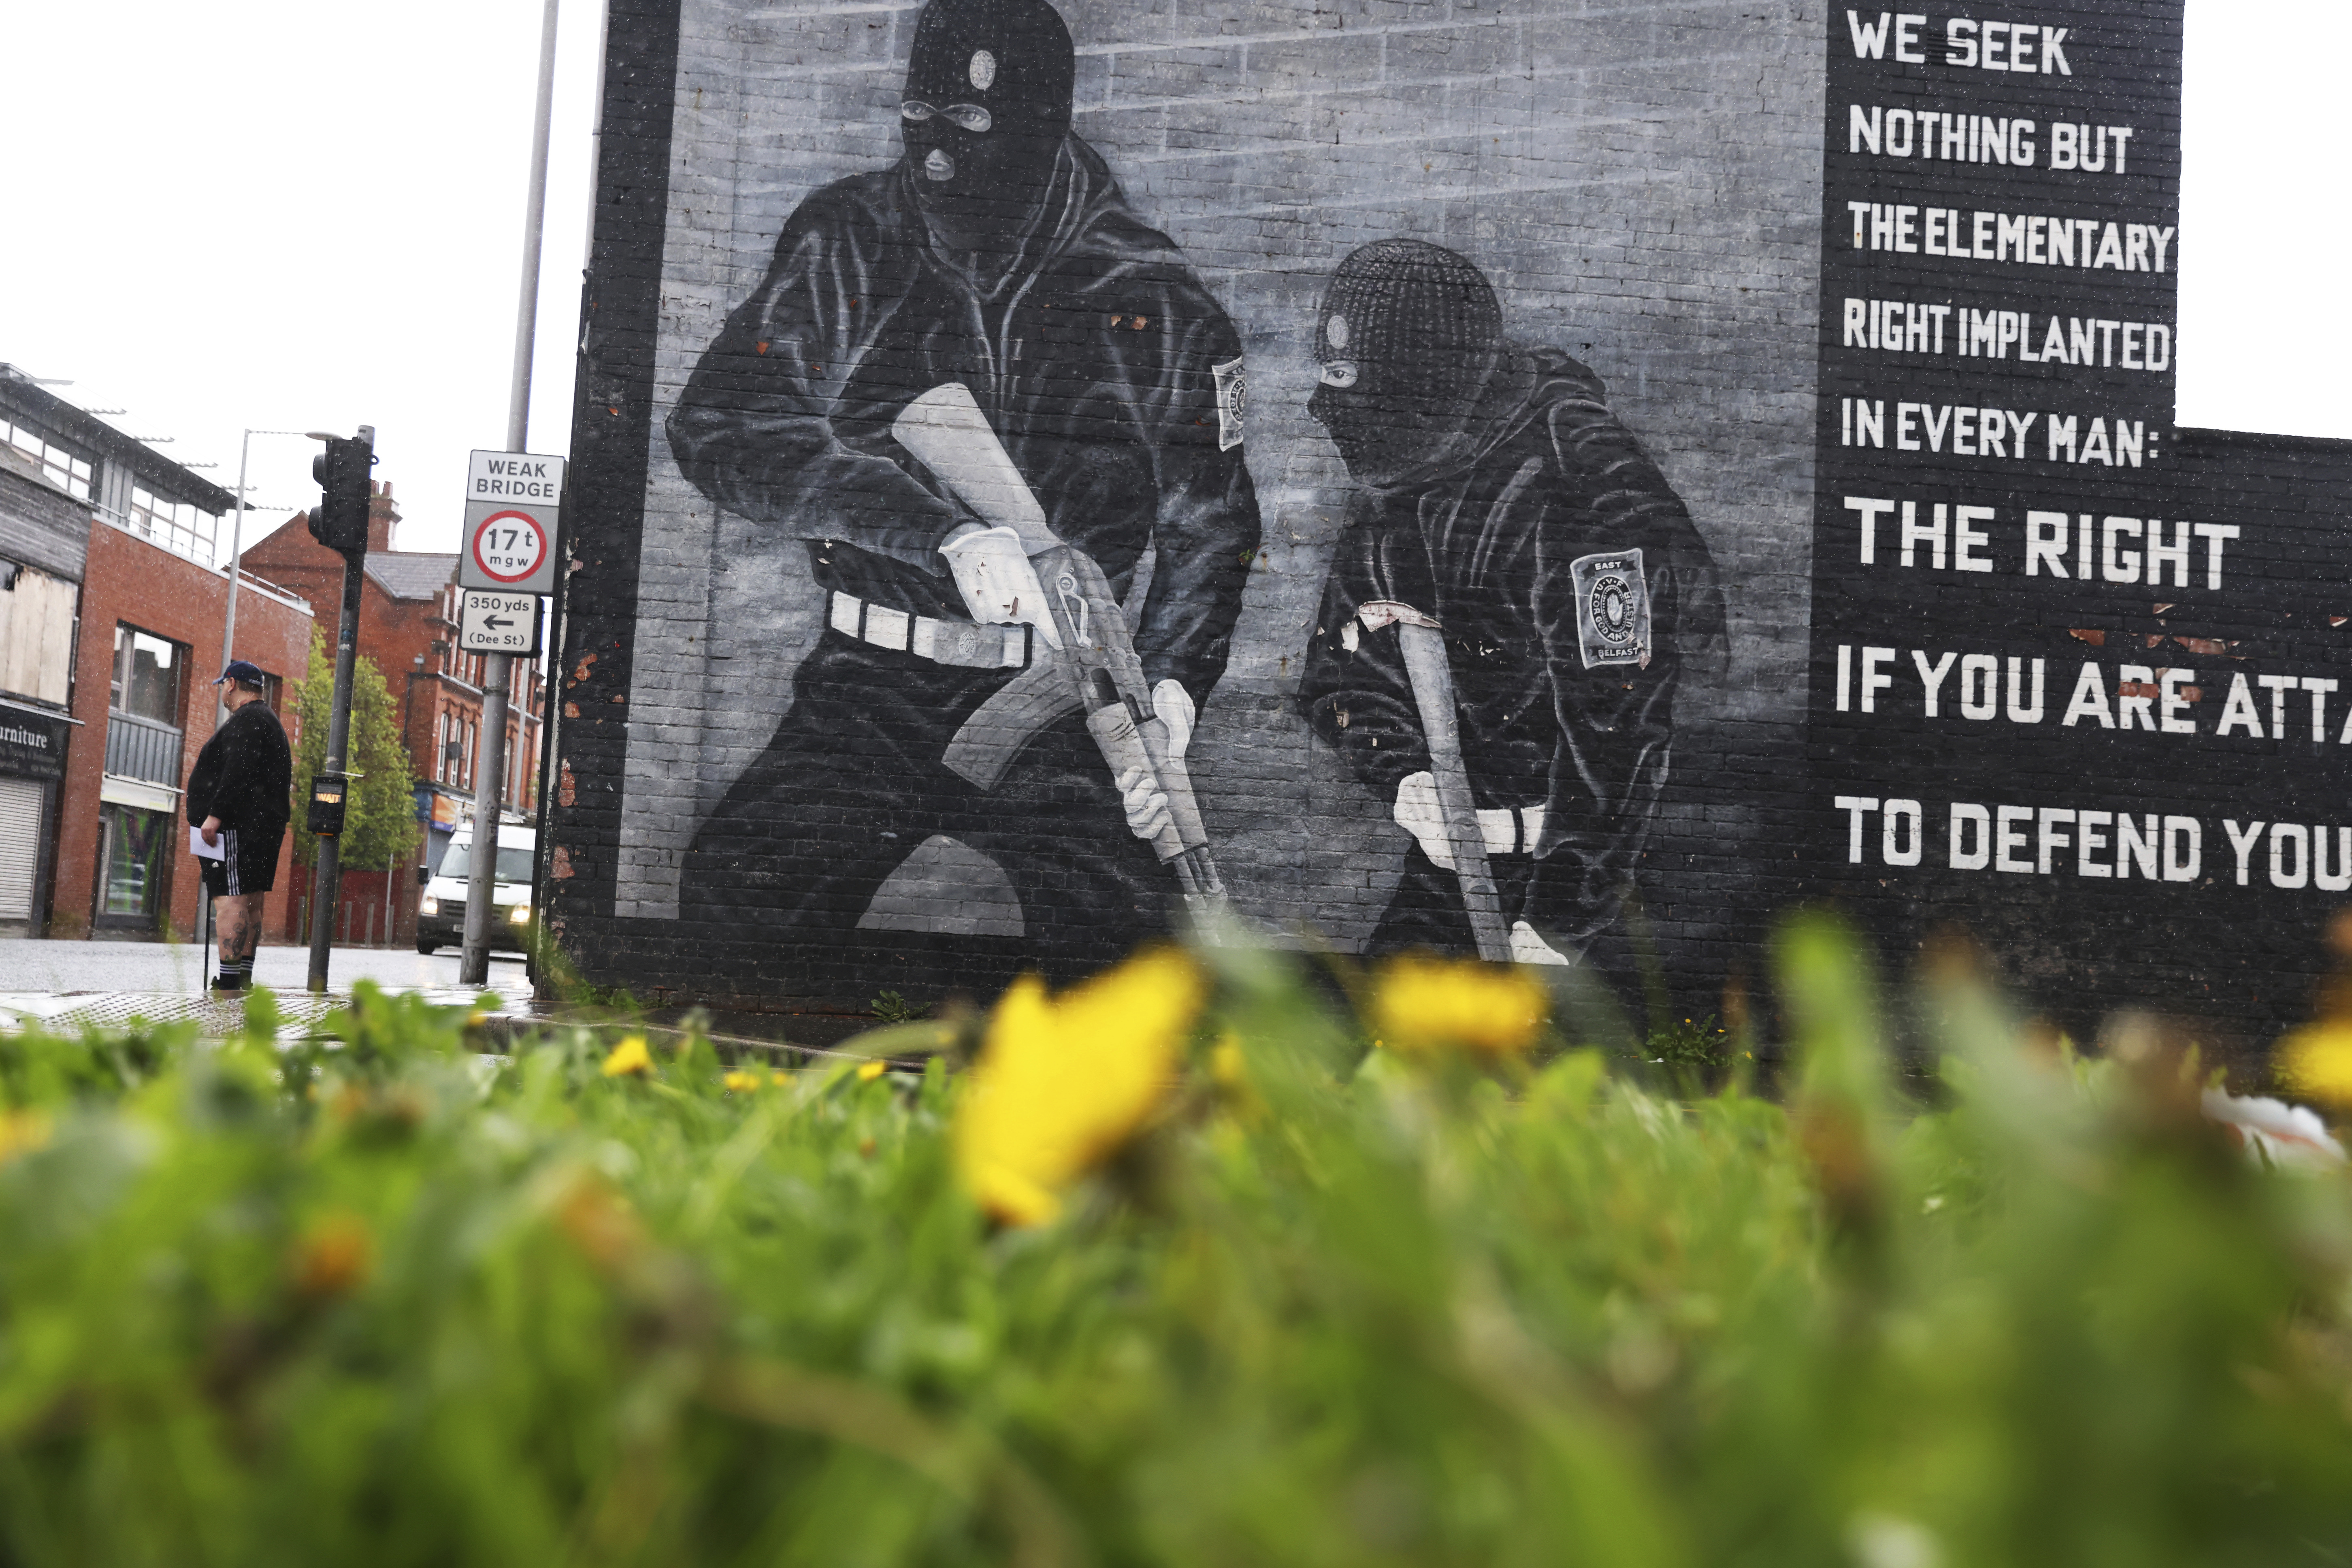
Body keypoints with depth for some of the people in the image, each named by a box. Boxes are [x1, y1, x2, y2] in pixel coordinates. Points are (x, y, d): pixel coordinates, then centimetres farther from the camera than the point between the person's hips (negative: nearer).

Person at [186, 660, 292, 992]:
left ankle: (229, 982, -21)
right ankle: (244, 977, 16)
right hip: (263, 827, 11)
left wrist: (215, 814, -24)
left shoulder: (246, 720, -8)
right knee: (250, 903, 12)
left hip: (238, 825, -11)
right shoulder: (269, 721, 25)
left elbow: (238, 772, -22)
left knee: (229, 899, -15)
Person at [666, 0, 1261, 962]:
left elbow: (1208, 523, 8)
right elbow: (722, 424, -9)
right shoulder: (846, 245, 2)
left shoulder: (1149, 297, 1)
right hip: (873, 690, 1)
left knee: (1118, 919, -18)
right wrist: (944, 532, -20)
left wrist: (1171, 682, -11)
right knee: (733, 892, -14)